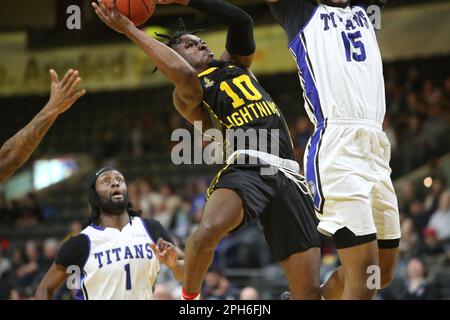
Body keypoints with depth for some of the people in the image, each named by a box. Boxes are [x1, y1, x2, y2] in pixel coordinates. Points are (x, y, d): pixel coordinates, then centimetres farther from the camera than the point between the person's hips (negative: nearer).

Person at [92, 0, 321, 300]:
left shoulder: (235, 63, 27)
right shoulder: (187, 95, 11)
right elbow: (184, 74, -14)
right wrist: (130, 29, -12)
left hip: (286, 175, 4)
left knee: (309, 292, -7)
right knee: (208, 231, -37)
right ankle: (189, 298, -7)